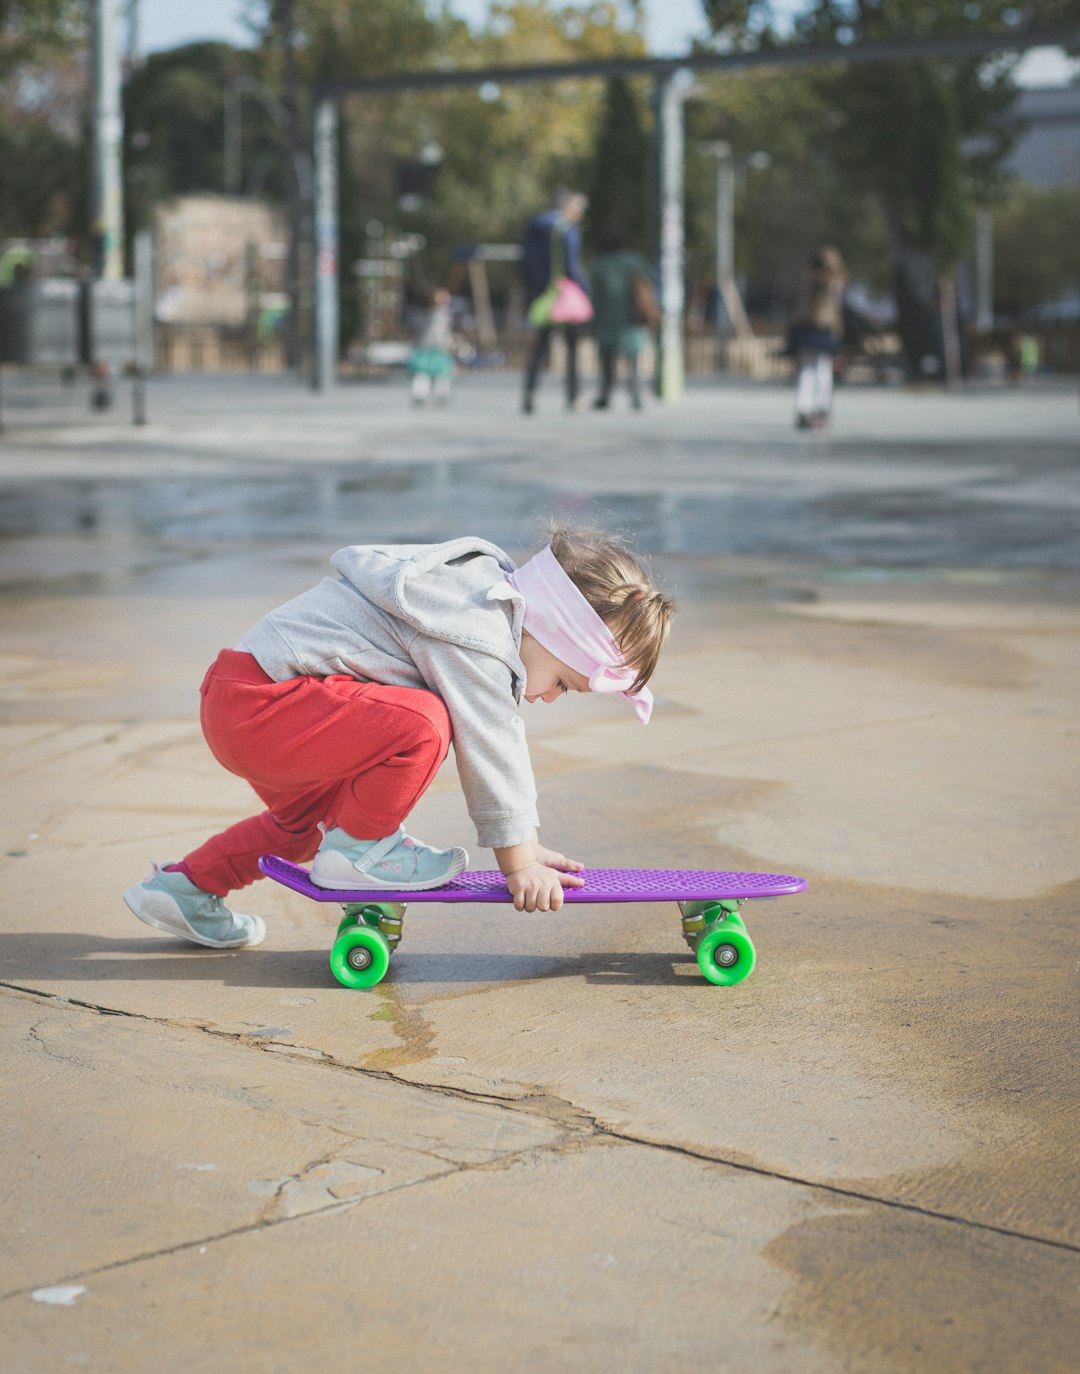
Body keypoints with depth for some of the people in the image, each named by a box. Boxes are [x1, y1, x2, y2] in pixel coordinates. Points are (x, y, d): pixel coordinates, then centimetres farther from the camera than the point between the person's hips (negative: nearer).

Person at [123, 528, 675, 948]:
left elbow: (502, 742, 21)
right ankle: (358, 848, -4)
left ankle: (183, 887, 42)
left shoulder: (489, 608, 15)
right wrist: (517, 861, -4)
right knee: (422, 722, -25)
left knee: (309, 818, 32)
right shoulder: (477, 641, -18)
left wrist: (524, 844, 22)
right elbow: (488, 751, -14)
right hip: (261, 704, -11)